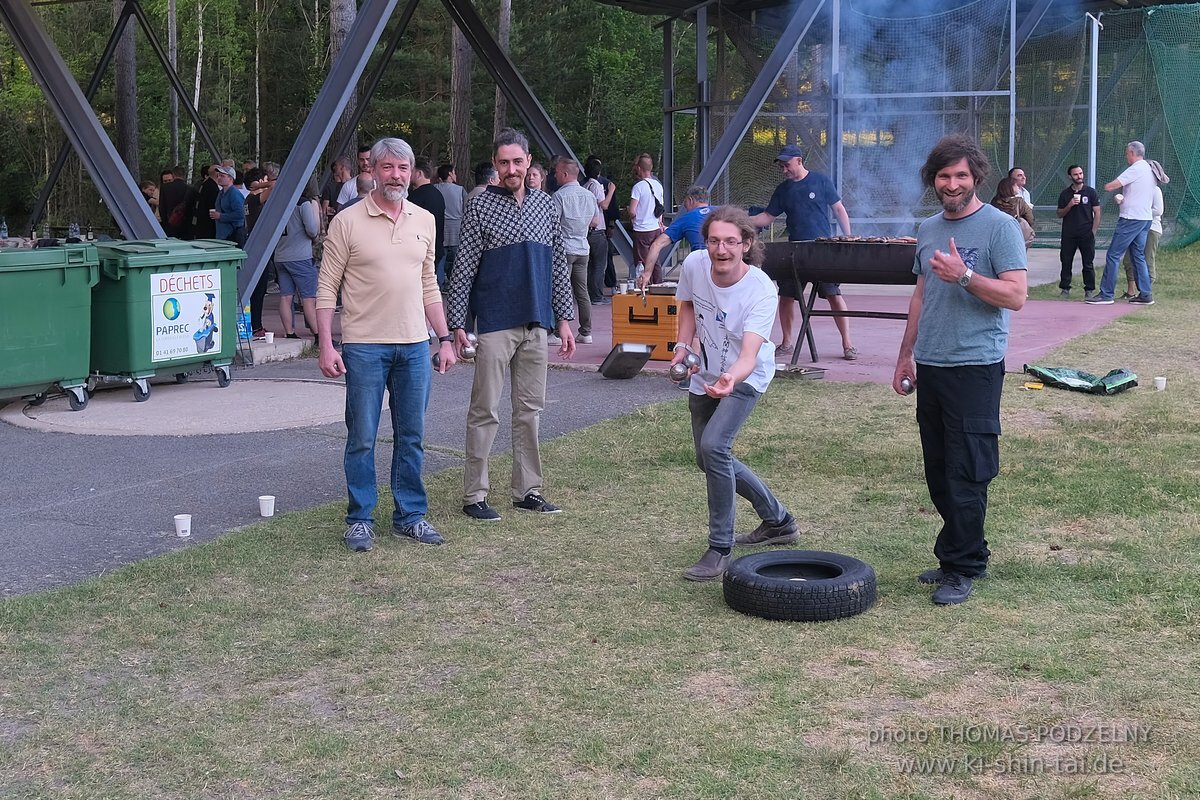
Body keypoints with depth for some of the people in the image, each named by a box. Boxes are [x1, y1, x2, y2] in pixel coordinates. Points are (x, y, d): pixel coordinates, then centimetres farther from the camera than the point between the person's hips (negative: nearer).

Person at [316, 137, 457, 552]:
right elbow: (327, 288, -4)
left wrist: (444, 338, 11)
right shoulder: (347, 222, -4)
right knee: (362, 438, 2)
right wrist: (326, 345, -11)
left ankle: (411, 516, 20)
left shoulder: (424, 221, 10)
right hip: (364, 346, -4)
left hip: (415, 345, 4)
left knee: (411, 437, 10)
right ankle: (360, 520, 12)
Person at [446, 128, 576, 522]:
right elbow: (463, 269, -5)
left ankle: (527, 490, 18)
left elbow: (558, 265, 15)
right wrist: (456, 324, -10)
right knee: (484, 411, -2)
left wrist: (564, 319, 11)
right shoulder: (480, 207, -3)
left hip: (535, 325, 5)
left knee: (530, 409, 10)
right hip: (494, 325, -5)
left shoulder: (546, 205, 10)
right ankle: (474, 495, 4)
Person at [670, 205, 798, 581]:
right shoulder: (693, 265, -16)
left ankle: (720, 549, -13)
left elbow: (749, 355, -40)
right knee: (709, 460, 15)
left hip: (745, 377, -6)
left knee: (714, 445, -27)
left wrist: (730, 379, -61)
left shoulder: (761, 290, -30)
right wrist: (682, 346, -7)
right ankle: (778, 521, 37)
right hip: (705, 374, 6)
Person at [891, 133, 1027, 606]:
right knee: (939, 473, 11)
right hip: (930, 367, 7)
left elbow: (1016, 296, -13)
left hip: (975, 367, -7)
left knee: (966, 476, -5)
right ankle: (967, 554, 23)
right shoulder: (927, 230, 15)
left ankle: (960, 568, 3)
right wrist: (905, 355, 21)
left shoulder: (1000, 227, -6)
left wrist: (964, 275, -22)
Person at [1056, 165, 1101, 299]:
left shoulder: (1091, 192, 4)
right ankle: (1065, 288, 8)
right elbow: (1059, 214, 10)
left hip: (1086, 234, -2)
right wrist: (1069, 205, -9)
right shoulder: (1065, 194, 9)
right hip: (1068, 235, 2)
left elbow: (1097, 213, 3)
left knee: (1088, 263, 0)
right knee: (1066, 261, 2)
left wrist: (1093, 231, -5)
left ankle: (1089, 290, 4)